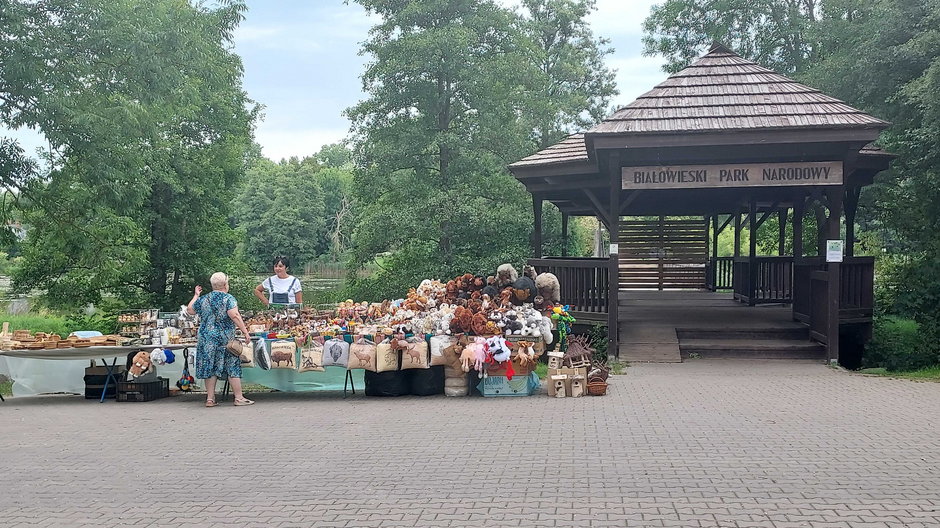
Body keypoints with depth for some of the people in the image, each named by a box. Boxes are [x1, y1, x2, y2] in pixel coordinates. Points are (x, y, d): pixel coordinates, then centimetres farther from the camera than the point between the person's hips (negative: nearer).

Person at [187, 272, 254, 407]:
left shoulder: (203, 299, 7)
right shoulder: (228, 299, -7)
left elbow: (190, 310, 20)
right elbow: (234, 316, -18)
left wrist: (196, 295, 32)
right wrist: (245, 332, -18)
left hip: (206, 339, 4)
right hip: (225, 339, -4)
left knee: (210, 368, 7)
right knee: (232, 367, 2)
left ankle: (210, 399, 8)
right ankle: (239, 397, 3)